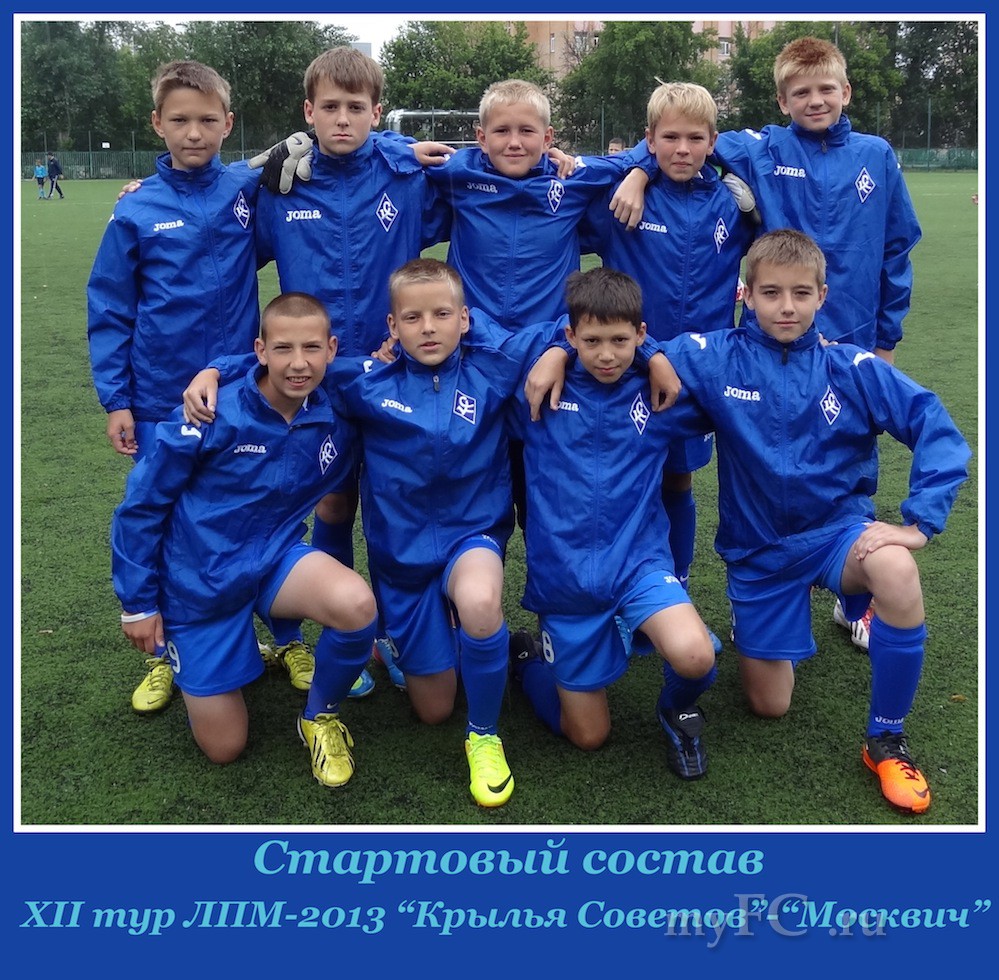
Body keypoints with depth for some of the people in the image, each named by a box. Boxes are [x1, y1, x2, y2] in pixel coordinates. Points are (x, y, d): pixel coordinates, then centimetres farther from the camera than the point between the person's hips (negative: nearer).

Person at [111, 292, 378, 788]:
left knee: (356, 605, -33)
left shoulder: (336, 418, -12)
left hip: (274, 560, 2)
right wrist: (138, 604, -6)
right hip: (200, 580, -2)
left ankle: (321, 715, -1)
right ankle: (177, 645, 36)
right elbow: (140, 505, -11)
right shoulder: (213, 416, -22)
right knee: (224, 749, 7)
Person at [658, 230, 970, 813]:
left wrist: (919, 523, -24)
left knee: (897, 571, -37)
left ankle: (887, 741, -14)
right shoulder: (717, 358, -11)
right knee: (769, 706, 8)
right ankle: (755, 622, 45)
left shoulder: (852, 367, -12)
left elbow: (938, 431, -15)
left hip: (837, 528, -1)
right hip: (757, 548, 1)